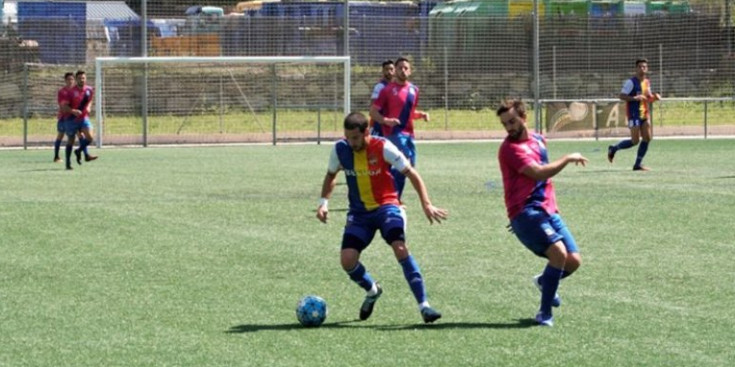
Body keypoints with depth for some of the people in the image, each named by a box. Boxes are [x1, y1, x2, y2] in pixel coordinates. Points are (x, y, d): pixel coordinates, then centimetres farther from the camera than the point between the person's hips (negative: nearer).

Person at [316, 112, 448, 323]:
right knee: (347, 260, -12)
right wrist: (324, 202, 2)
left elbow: (411, 173, -9)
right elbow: (331, 175, 16)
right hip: (359, 212, 4)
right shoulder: (340, 149, -4)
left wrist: (426, 204, -16)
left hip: (386, 205, -4)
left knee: (400, 248, -27)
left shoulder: (383, 147, -15)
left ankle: (424, 305, -23)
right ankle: (372, 291, 22)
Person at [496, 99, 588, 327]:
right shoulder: (510, 148, -12)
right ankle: (545, 313, -14)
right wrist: (568, 159, -14)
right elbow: (539, 172, -23)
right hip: (525, 212, -7)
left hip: (548, 210, 7)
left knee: (573, 261, -2)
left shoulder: (538, 140, 14)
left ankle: (544, 281, 31)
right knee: (559, 253, -25)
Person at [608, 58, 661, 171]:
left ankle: (638, 164, 5)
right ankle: (613, 149, 14)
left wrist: (654, 97, 4)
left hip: (645, 115, 7)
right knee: (635, 141, -7)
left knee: (647, 138, -1)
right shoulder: (631, 82, -10)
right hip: (634, 115, -7)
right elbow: (621, 96, -15)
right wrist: (635, 98, -27)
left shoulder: (647, 82, 14)